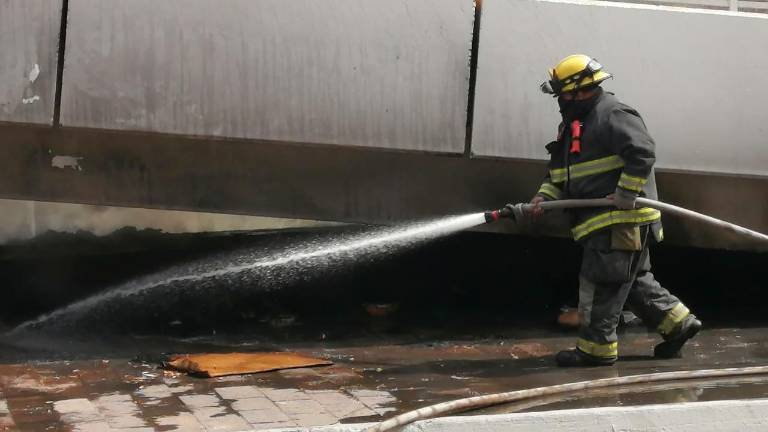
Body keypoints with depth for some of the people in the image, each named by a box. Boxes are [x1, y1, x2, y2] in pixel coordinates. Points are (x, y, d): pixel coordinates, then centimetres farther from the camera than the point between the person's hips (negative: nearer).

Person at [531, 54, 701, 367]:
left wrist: (625, 194, -23)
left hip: (621, 219, -10)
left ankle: (596, 347, 1)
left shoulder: (613, 115, -13)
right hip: (604, 221, 10)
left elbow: (643, 153, -23)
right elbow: (559, 173, 20)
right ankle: (677, 322, 24)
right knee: (634, 281, 16)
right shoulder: (573, 124, 18)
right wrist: (545, 196, 3)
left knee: (601, 283, -6)